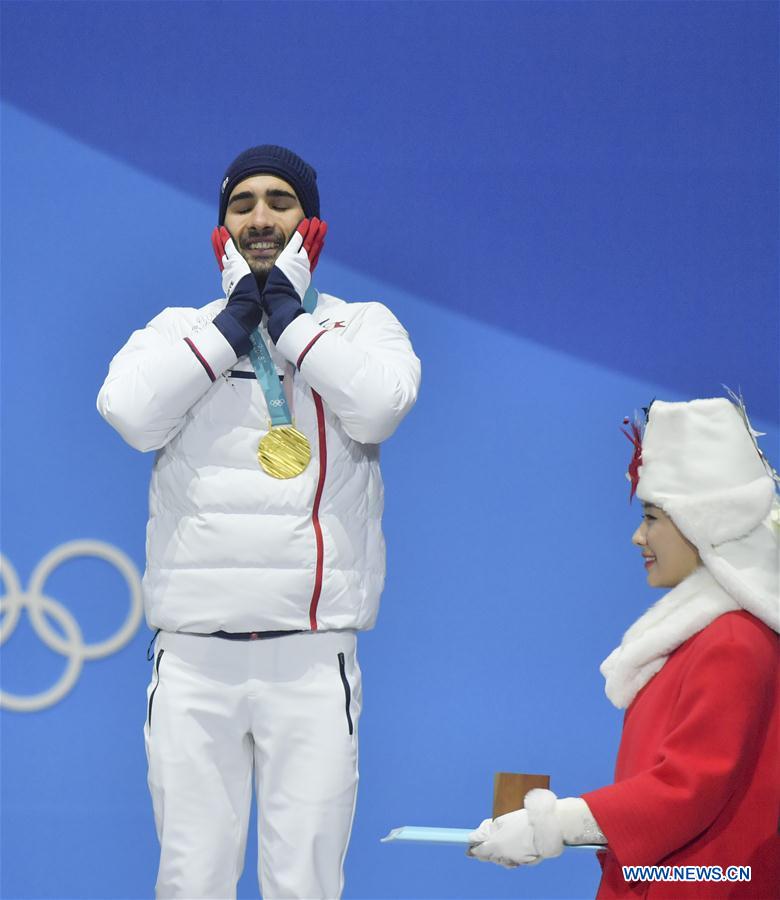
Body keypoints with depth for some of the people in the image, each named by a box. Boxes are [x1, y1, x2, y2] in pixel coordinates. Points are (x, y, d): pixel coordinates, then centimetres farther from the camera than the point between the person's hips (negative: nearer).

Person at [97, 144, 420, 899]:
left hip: (312, 653, -1)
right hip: (193, 651, 1)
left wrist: (288, 315, -3)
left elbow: (377, 407, -12)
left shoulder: (361, 325, 10)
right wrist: (232, 322, -3)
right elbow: (130, 413, -7)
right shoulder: (179, 329, 13)